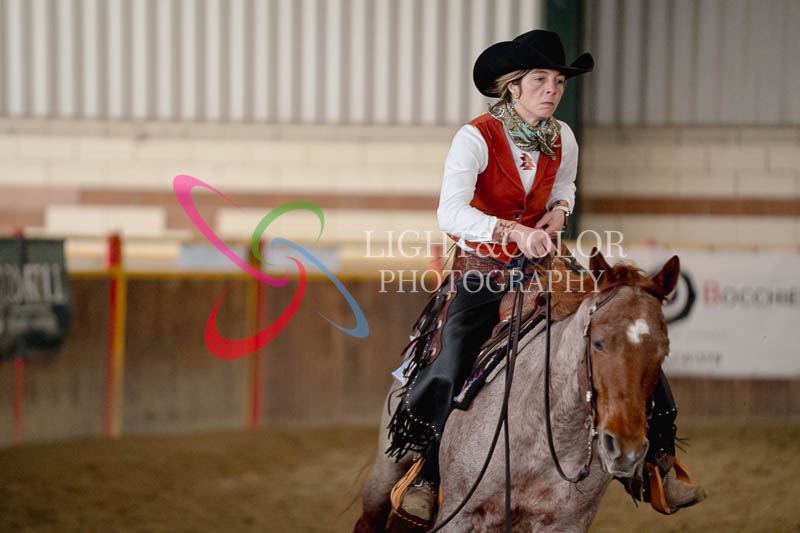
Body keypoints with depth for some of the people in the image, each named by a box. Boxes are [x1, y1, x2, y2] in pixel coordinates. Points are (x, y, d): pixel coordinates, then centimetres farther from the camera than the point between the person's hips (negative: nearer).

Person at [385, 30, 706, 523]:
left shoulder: (562, 139, 1)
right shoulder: (476, 138, -17)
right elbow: (451, 212, -30)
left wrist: (558, 211, 1)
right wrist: (512, 232, -43)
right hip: (480, 274, -4)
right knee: (448, 371, -21)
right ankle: (427, 471, 0)